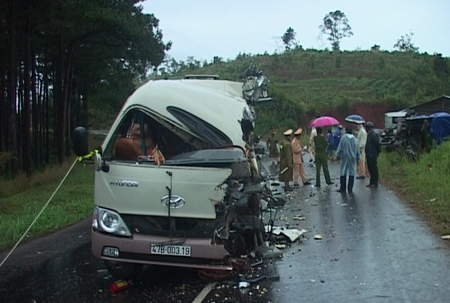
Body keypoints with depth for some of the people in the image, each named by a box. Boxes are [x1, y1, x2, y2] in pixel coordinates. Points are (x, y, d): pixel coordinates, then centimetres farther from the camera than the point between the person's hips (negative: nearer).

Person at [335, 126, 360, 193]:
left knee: (343, 173, 5)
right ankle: (350, 189, 6)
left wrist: (337, 155, 5)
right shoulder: (355, 139, 3)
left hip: (345, 158, -3)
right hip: (353, 158, 3)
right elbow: (358, 150, 9)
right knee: (352, 173, 6)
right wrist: (357, 158, 18)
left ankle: (343, 188, 6)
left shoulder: (343, 138, -8)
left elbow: (340, 148, -7)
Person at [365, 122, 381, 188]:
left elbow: (377, 145, -17)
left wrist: (377, 153, -13)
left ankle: (375, 183, 1)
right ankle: (372, 182, 22)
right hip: (369, 155, 10)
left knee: (374, 169, -4)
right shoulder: (369, 135, 15)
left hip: (372, 156, -10)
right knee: (370, 169, 14)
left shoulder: (374, 135, -16)